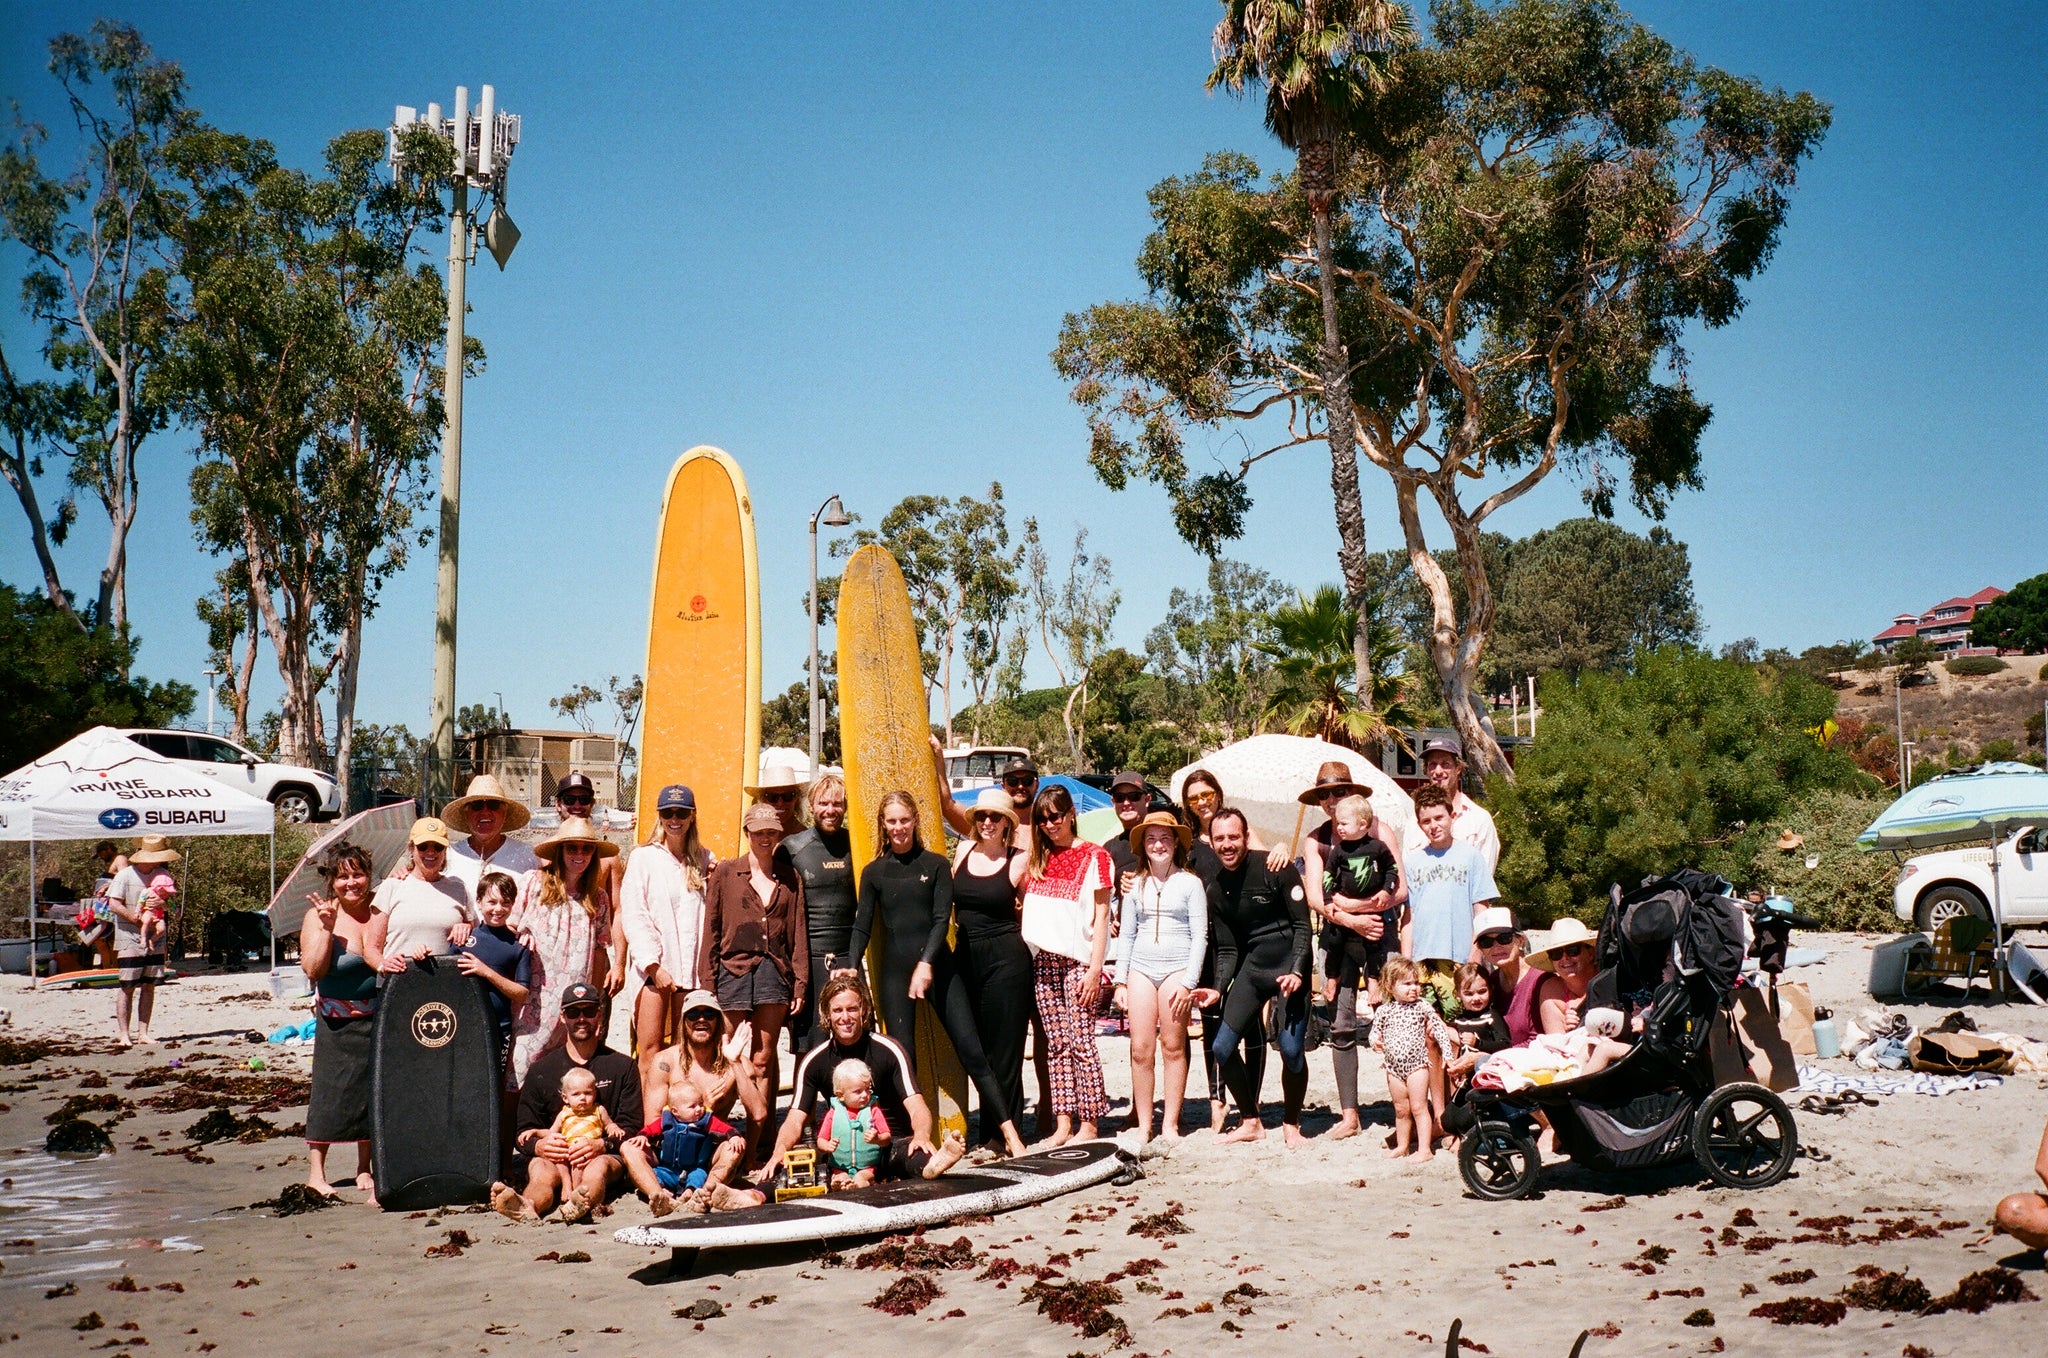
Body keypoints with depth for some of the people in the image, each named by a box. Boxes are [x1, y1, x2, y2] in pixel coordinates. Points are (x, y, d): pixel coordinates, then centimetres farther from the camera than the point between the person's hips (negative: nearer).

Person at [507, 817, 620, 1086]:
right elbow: (510, 928, 7)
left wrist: (594, 999, 7)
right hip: (536, 995, -2)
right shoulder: (535, 884, 3)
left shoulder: (598, 898, 10)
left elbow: (601, 947, 13)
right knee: (525, 1058, -7)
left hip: (576, 999, 2)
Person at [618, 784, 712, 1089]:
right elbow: (632, 917, -4)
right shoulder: (643, 858, 3)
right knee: (650, 1050, -6)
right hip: (653, 967, -3)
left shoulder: (705, 861, 12)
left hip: (692, 967, 3)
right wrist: (654, 966, -10)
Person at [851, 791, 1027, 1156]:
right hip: (895, 971, 2)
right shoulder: (873, 872, 9)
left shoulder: (936, 864, 4)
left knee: (971, 1050, -5)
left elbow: (942, 919, -4)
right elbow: (862, 928, 8)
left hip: (937, 966, -2)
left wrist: (926, 964, -18)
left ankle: (1009, 1133, -3)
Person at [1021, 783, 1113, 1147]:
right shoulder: (1038, 858, 15)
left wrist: (1095, 968, -10)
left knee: (1081, 1042, -7)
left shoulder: (1093, 855, -1)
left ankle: (1088, 1123, -1)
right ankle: (1063, 1123, 7)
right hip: (1046, 959, 5)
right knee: (1055, 1045, 4)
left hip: (1079, 959, -5)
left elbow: (1101, 916, -5)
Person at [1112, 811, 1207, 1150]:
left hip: (1177, 966, -3)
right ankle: (1143, 1125, 5)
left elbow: (1200, 935, -1)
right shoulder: (1136, 886, 13)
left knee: (1173, 1046, -2)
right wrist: (1120, 980, 8)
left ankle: (1171, 1123, 5)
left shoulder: (1190, 883, 3)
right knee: (1140, 1049, -2)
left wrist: (1189, 981, -8)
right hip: (1141, 967, 3)